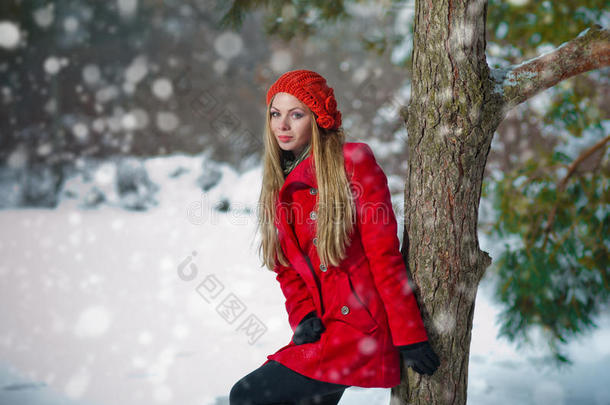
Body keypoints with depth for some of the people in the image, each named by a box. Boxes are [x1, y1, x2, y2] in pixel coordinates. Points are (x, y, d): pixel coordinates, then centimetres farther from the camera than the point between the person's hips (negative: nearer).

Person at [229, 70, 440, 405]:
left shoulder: (353, 162, -9)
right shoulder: (279, 183, 12)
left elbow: (384, 255, -12)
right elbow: (286, 268, 10)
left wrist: (409, 336, -13)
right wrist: (304, 317, -8)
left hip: (361, 333, -7)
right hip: (322, 331, 7)